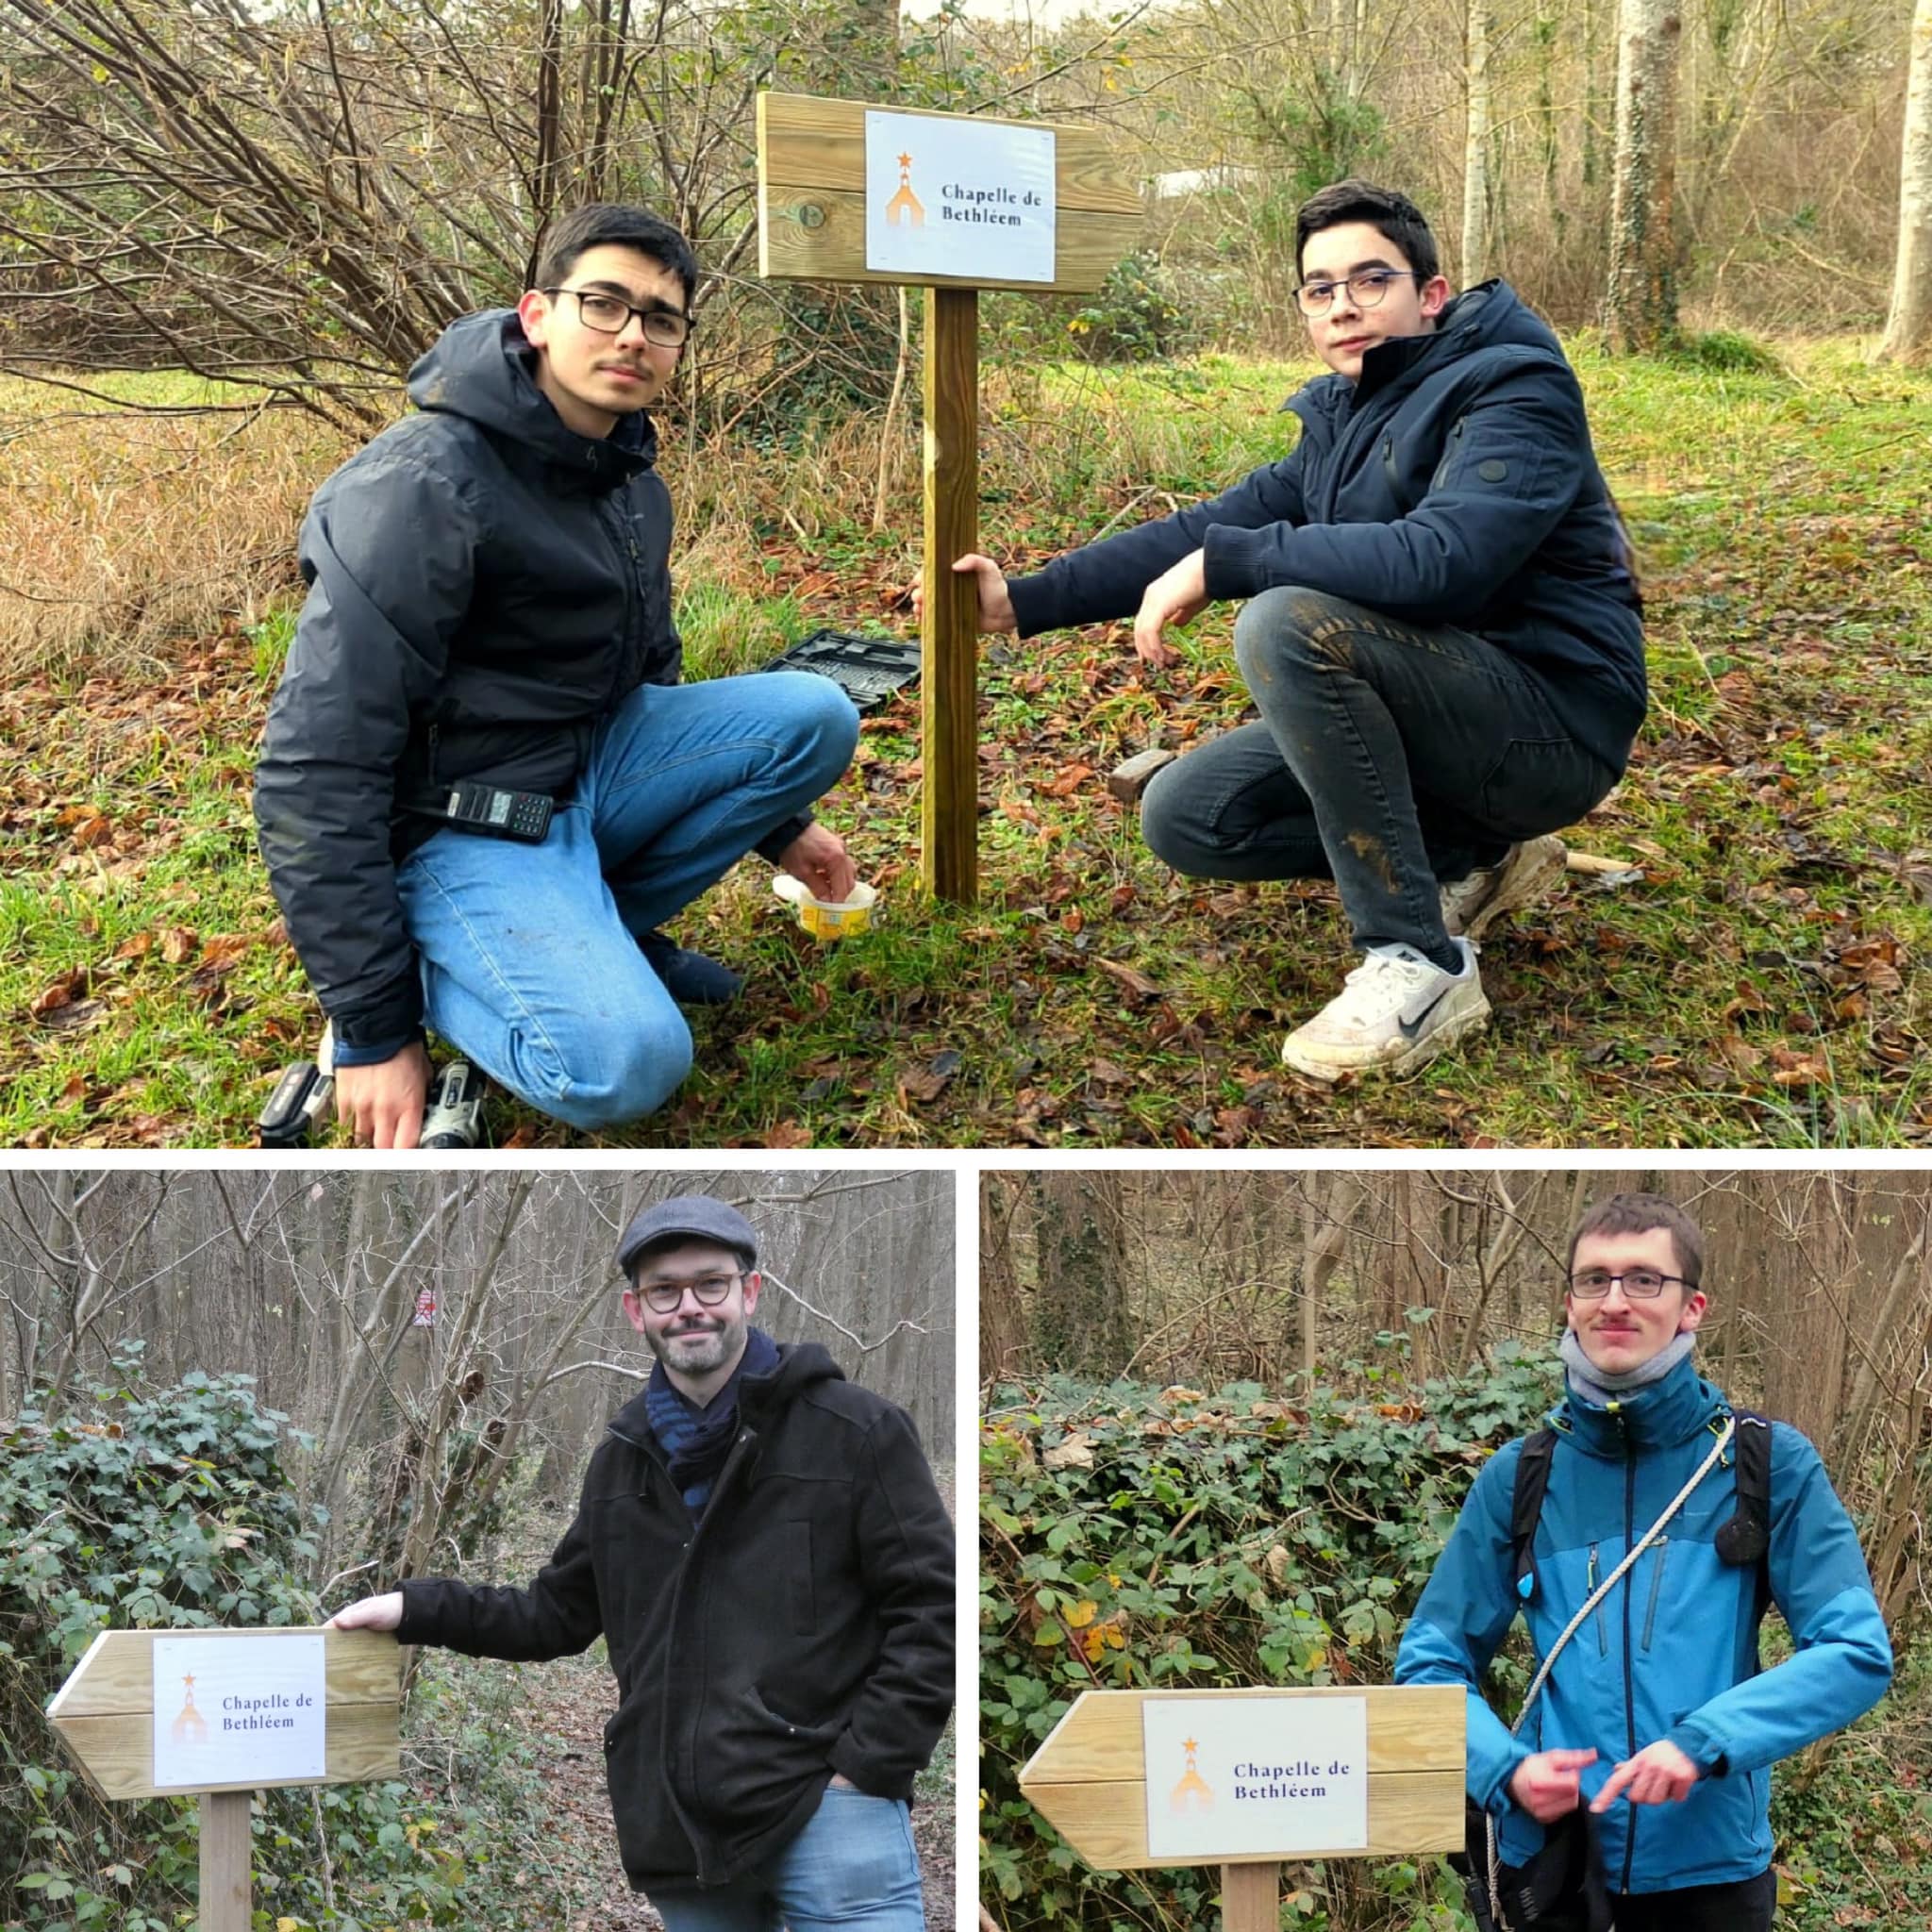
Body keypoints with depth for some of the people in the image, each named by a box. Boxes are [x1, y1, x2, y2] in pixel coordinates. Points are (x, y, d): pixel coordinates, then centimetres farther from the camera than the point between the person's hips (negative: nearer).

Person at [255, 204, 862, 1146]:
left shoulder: (631, 484, 7)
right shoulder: (428, 486, -21)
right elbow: (315, 777, -23)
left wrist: (772, 822, 21)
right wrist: (374, 1026, -23)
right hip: (459, 826, -9)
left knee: (813, 715, -7)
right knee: (625, 1061, -31)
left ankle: (592, 932, 4)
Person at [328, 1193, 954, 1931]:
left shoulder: (856, 1432, -3)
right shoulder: (623, 1460, 14)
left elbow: (929, 1609, -5)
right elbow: (559, 1613, 21)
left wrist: (868, 1767, -11)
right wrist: (418, 1609, 11)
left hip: (826, 1809, -5)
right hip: (685, 1828, 5)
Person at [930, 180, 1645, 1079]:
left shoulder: (1512, 390, -16)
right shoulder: (1345, 416, 10)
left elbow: (1444, 556, -33)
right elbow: (1211, 526, 13)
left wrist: (1222, 566, -28)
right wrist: (1027, 602, 5)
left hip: (1552, 718, -9)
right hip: (1442, 717, 9)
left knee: (1287, 623, -30)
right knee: (1182, 816, 1)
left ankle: (1421, 963, -24)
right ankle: (1470, 857, 9)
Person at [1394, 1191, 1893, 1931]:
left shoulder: (1768, 1462, -2)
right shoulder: (1519, 1475, 3)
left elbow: (1857, 1651, -8)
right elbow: (1430, 1659, 5)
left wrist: (1704, 1740, -22)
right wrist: (1505, 1767, -14)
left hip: (1710, 1861, -1)